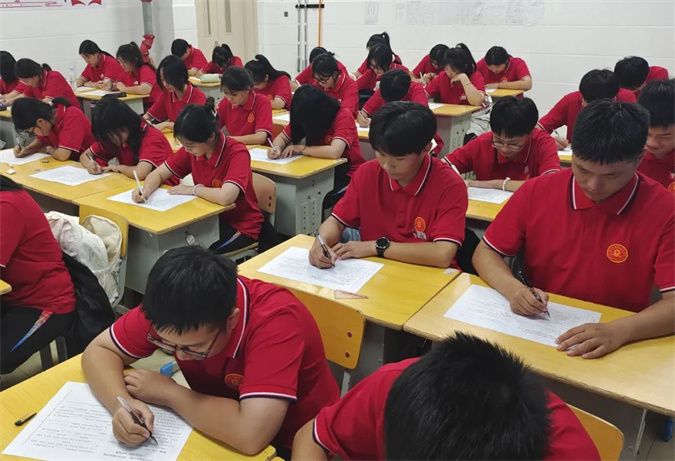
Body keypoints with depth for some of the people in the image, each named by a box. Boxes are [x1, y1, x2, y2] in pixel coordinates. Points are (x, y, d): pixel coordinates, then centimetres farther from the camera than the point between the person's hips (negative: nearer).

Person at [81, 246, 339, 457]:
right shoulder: (171, 306, -17)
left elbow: (251, 435, -37)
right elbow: (99, 351, -7)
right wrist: (122, 405, -25)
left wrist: (168, 392, -25)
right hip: (218, 432, 3)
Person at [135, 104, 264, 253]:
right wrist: (146, 190, -18)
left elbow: (225, 197, -39)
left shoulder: (237, 153, -25)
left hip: (242, 226, -6)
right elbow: (158, 174, 5)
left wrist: (193, 189, -20)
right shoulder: (191, 148, -5)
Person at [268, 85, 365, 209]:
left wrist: (300, 148, -21)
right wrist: (276, 148, -19)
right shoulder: (306, 116, -2)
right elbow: (282, 137, 5)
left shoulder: (343, 116, -19)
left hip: (346, 175, -5)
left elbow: (334, 152, -33)